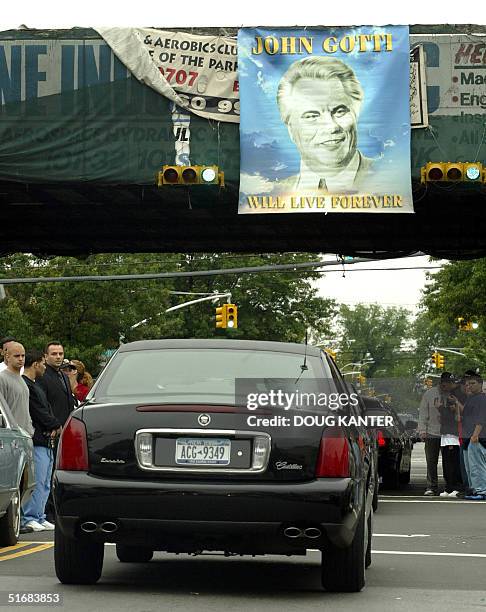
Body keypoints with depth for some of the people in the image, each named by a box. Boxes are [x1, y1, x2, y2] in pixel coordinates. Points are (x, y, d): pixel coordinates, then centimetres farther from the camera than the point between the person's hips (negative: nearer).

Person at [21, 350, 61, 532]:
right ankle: (30, 518, -7)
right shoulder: (25, 386, -12)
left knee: (45, 483, 11)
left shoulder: (34, 385, 22)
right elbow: (39, 414, -14)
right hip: (36, 441, -10)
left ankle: (39, 517, 15)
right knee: (36, 481, -10)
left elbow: (46, 410, 21)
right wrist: (57, 426, -1)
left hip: (46, 441, 10)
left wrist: (53, 428, 4)